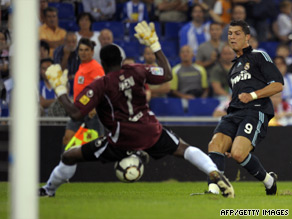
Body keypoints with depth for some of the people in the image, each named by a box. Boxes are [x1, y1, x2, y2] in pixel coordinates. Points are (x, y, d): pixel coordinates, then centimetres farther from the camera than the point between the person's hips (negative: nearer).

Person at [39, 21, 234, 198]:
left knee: (70, 156, 10)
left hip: (122, 140, -3)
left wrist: (60, 89, 2)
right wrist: (154, 44, 21)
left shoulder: (99, 86, -5)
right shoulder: (137, 72, 4)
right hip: (152, 132, 3)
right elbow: (167, 75, 16)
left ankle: (48, 191, 22)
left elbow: (75, 113, -12)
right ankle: (215, 174, -2)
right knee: (183, 149, 21)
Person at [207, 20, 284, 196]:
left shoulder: (259, 56, 8)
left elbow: (278, 85, -1)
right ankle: (213, 189, -31)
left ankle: (269, 179, 0)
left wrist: (253, 95, -14)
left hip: (256, 112, -7)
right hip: (234, 114, 7)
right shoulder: (234, 67, 31)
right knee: (215, 145, -21)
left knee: (238, 153, -25)